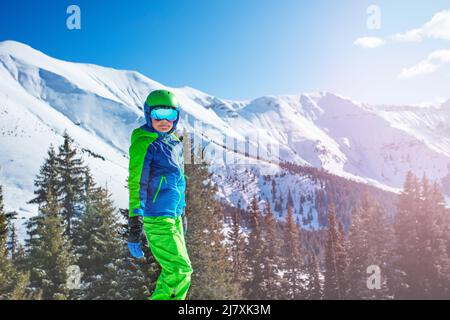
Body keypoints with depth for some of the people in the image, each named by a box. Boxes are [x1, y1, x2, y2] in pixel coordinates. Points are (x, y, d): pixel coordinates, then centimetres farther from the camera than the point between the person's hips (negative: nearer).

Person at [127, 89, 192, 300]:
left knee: (172, 271, 13)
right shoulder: (143, 144, -11)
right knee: (181, 271, -10)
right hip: (156, 219, -8)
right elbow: (136, 184, -17)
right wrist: (135, 222, -23)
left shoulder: (175, 144, 14)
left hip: (173, 217, 8)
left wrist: (181, 213, 26)